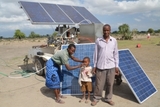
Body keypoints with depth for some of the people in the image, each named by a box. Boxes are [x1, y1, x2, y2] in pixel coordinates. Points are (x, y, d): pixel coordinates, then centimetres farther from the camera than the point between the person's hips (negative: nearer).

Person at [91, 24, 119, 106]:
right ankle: (96, 98, 23)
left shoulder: (114, 40, 2)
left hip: (111, 66, 1)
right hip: (100, 66, -1)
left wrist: (116, 66, 5)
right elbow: (95, 54, 3)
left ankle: (108, 98, 28)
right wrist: (94, 66, 2)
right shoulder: (98, 40, -1)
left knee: (110, 84, 11)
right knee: (99, 84, 6)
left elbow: (116, 54, 6)